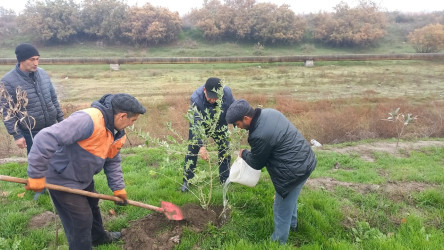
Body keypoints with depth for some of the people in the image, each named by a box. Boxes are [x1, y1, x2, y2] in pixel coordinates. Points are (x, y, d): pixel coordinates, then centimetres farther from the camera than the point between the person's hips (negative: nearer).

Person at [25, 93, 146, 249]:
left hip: (84, 178, 9)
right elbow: (45, 138, -39)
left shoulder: (117, 132, -4)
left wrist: (118, 188, 6)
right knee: (81, 221, 2)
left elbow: (113, 162, 7)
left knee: (92, 206, 28)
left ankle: (98, 237, 53)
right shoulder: (89, 120, -36)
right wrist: (36, 175, -33)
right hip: (62, 180, -9)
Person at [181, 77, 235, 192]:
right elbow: (196, 124, -44)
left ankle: (225, 180, 28)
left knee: (225, 150, 8)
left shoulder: (227, 92, -32)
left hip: (220, 126, 3)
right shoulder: (196, 98, -40)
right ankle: (186, 181, 18)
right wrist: (201, 146, -53)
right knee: (192, 151, 0)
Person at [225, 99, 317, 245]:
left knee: (281, 209, 11)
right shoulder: (269, 112, -1)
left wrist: (243, 154, 9)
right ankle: (292, 224, 55)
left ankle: (279, 241, 30)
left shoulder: (259, 136, -28)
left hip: (295, 170, -10)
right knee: (291, 198, 32)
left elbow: (256, 164, -10)